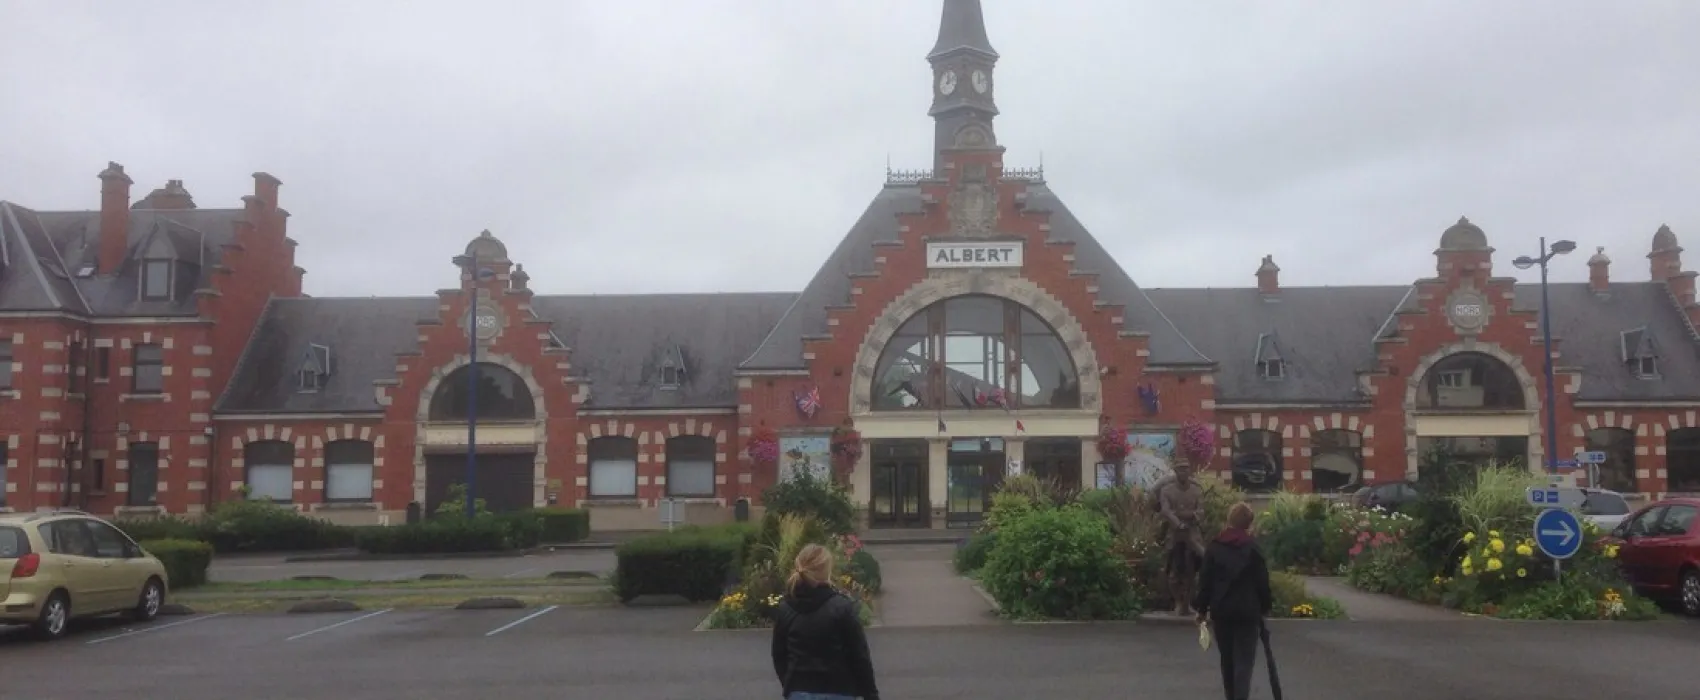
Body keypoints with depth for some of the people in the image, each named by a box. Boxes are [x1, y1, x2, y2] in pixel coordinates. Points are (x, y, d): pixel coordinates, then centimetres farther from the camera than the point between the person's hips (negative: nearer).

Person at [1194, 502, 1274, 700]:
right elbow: (1262, 580, -5)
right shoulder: (1252, 547, -5)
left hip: (1221, 610, 3)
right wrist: (1265, 606, 8)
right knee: (1244, 661, -2)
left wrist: (1202, 608, 9)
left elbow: (1205, 580, 3)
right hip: (1247, 611, -3)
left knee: (1227, 660, 17)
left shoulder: (1214, 547, 3)